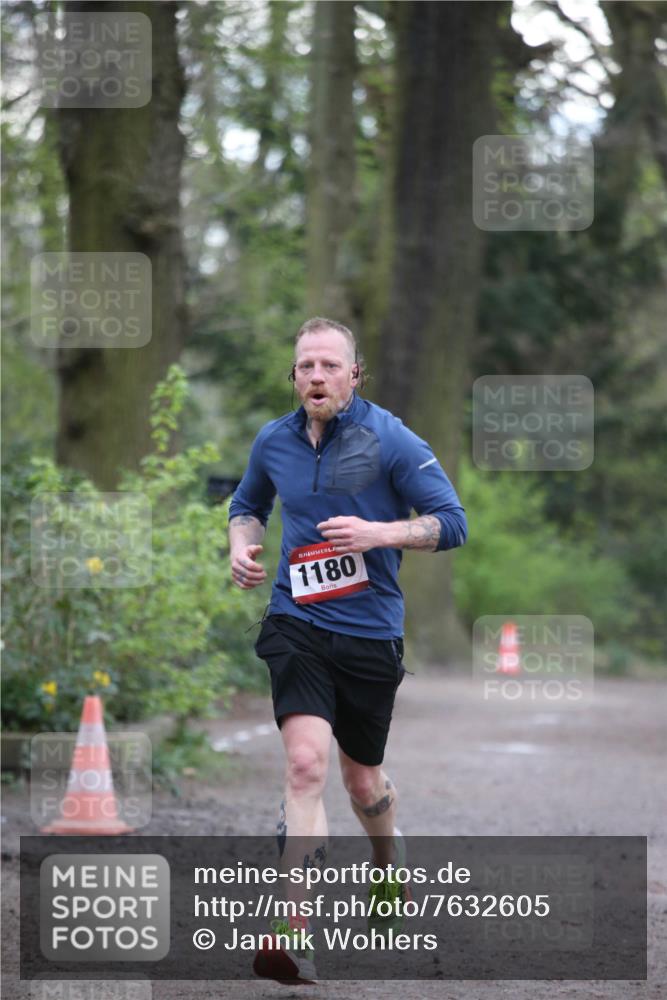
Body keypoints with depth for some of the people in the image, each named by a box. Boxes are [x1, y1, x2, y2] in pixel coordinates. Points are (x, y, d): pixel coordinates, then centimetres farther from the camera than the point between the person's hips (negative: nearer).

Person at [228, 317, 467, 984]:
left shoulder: (389, 440, -7)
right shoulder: (273, 441, 5)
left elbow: (452, 522, -7)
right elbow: (247, 504, 26)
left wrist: (379, 533, -21)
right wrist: (241, 545, 4)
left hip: (370, 632, -1)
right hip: (296, 623, 1)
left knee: (363, 779, 13)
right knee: (305, 762, -19)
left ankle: (391, 866, 49)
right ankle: (295, 940, -25)